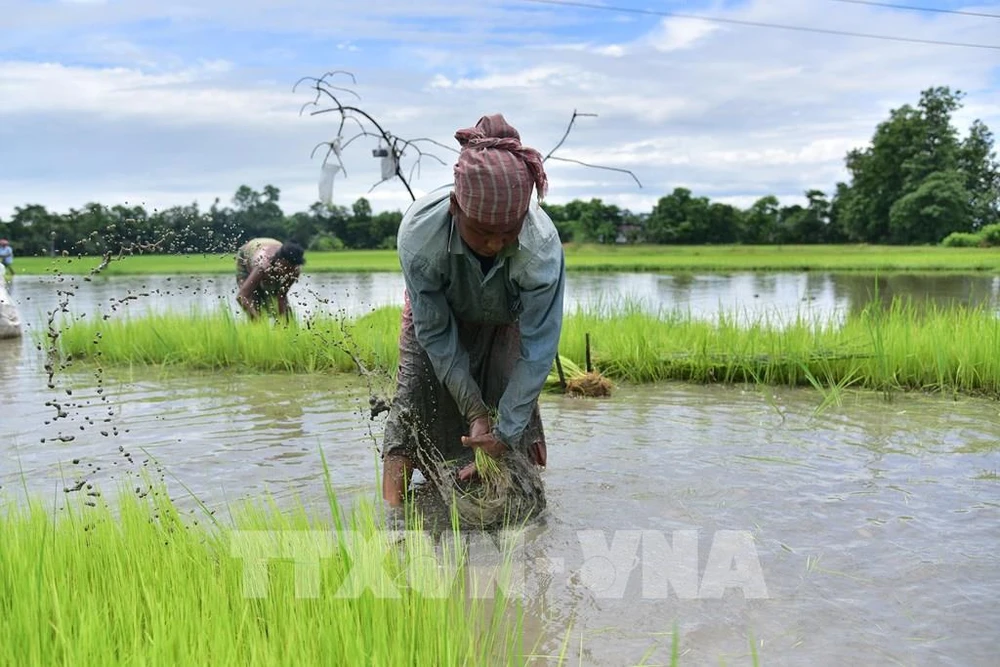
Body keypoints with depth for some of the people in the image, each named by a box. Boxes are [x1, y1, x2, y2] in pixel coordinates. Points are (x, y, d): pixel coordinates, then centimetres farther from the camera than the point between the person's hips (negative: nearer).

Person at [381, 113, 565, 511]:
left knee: (518, 408, -9)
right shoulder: (419, 232, -40)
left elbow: (537, 351, -32)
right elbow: (435, 333, -28)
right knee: (411, 404, -10)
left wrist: (504, 434, -33)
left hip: (505, 321, 0)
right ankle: (392, 515, -4)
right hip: (436, 313, 0)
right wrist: (475, 412, -27)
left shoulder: (543, 247, -41)